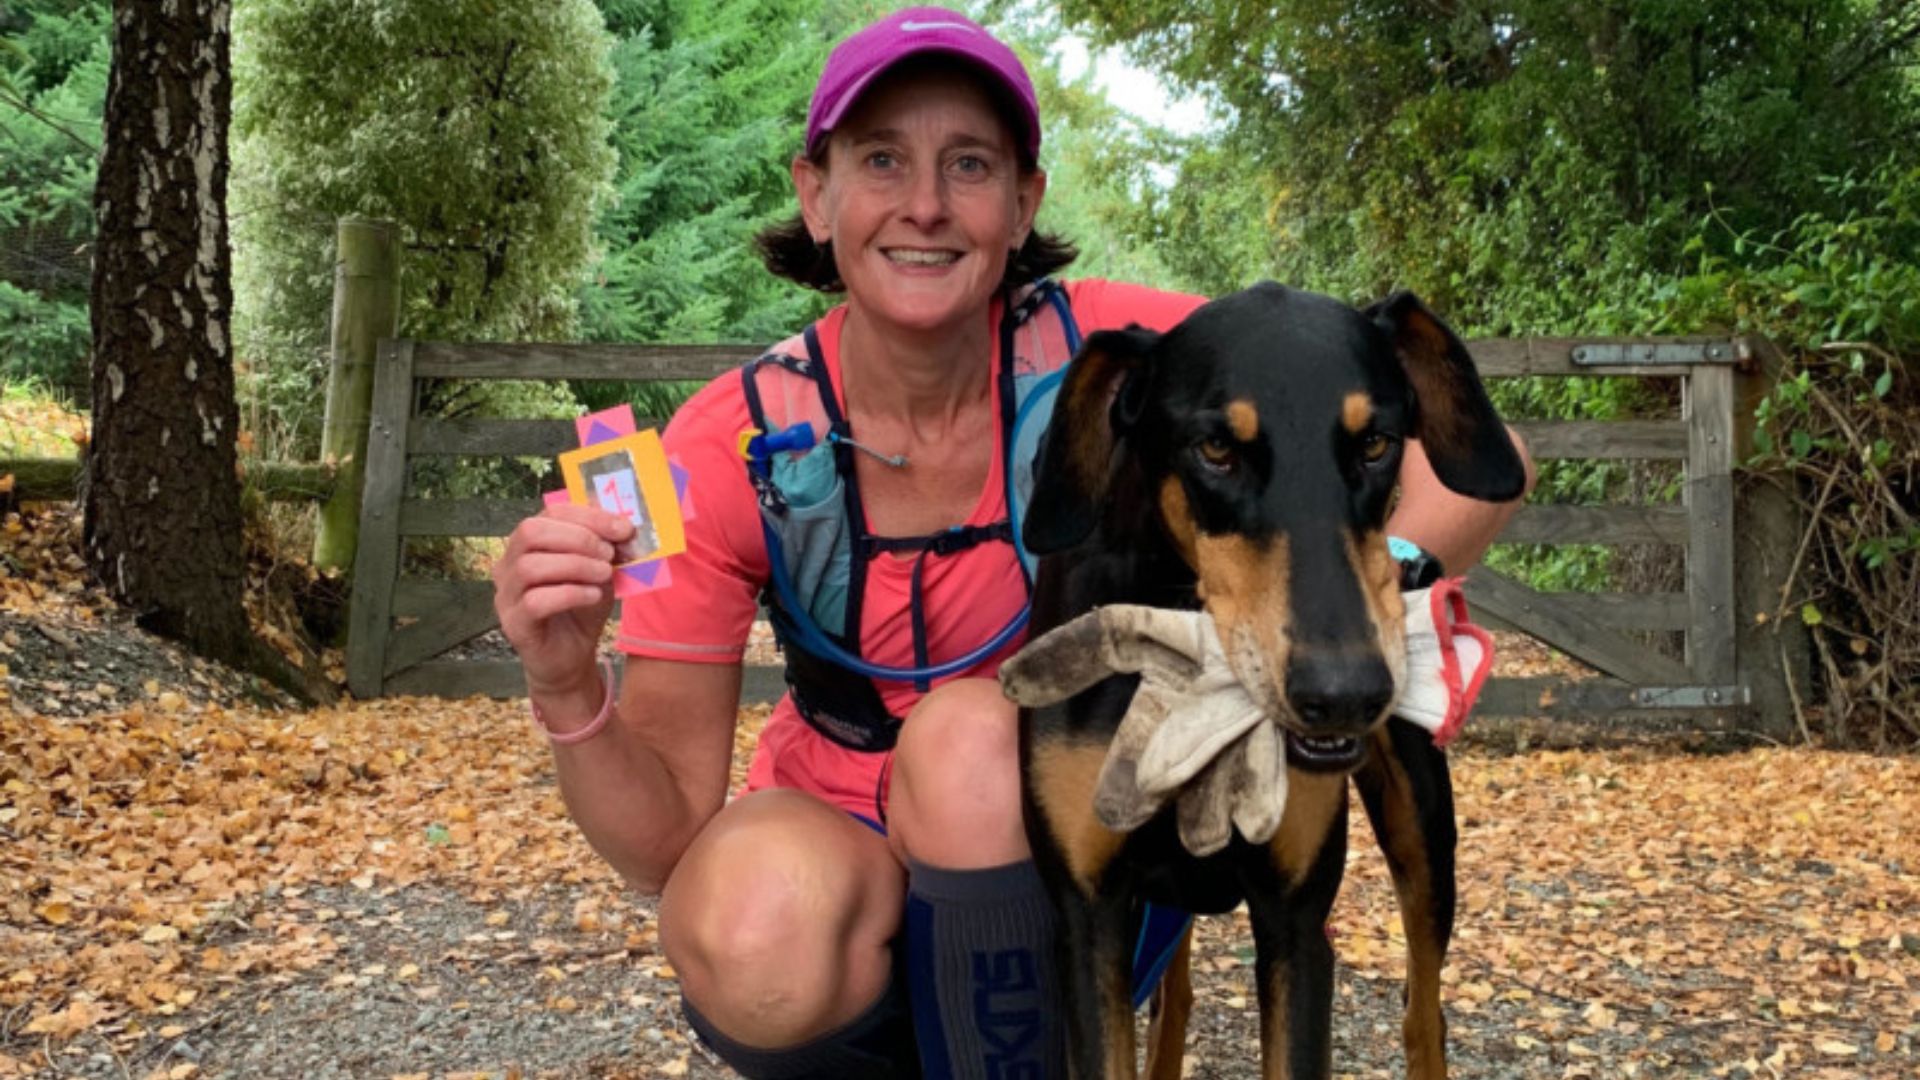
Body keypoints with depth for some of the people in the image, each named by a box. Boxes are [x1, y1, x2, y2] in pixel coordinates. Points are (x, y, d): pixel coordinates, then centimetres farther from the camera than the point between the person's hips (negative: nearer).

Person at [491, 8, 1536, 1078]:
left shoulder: (1103, 349, -18)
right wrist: (569, 690, -34)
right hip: (837, 866, 1)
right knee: (755, 929, -32)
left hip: (1069, 879, 0)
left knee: (970, 735, -31)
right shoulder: (737, 446, -16)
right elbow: (668, 842, -14)